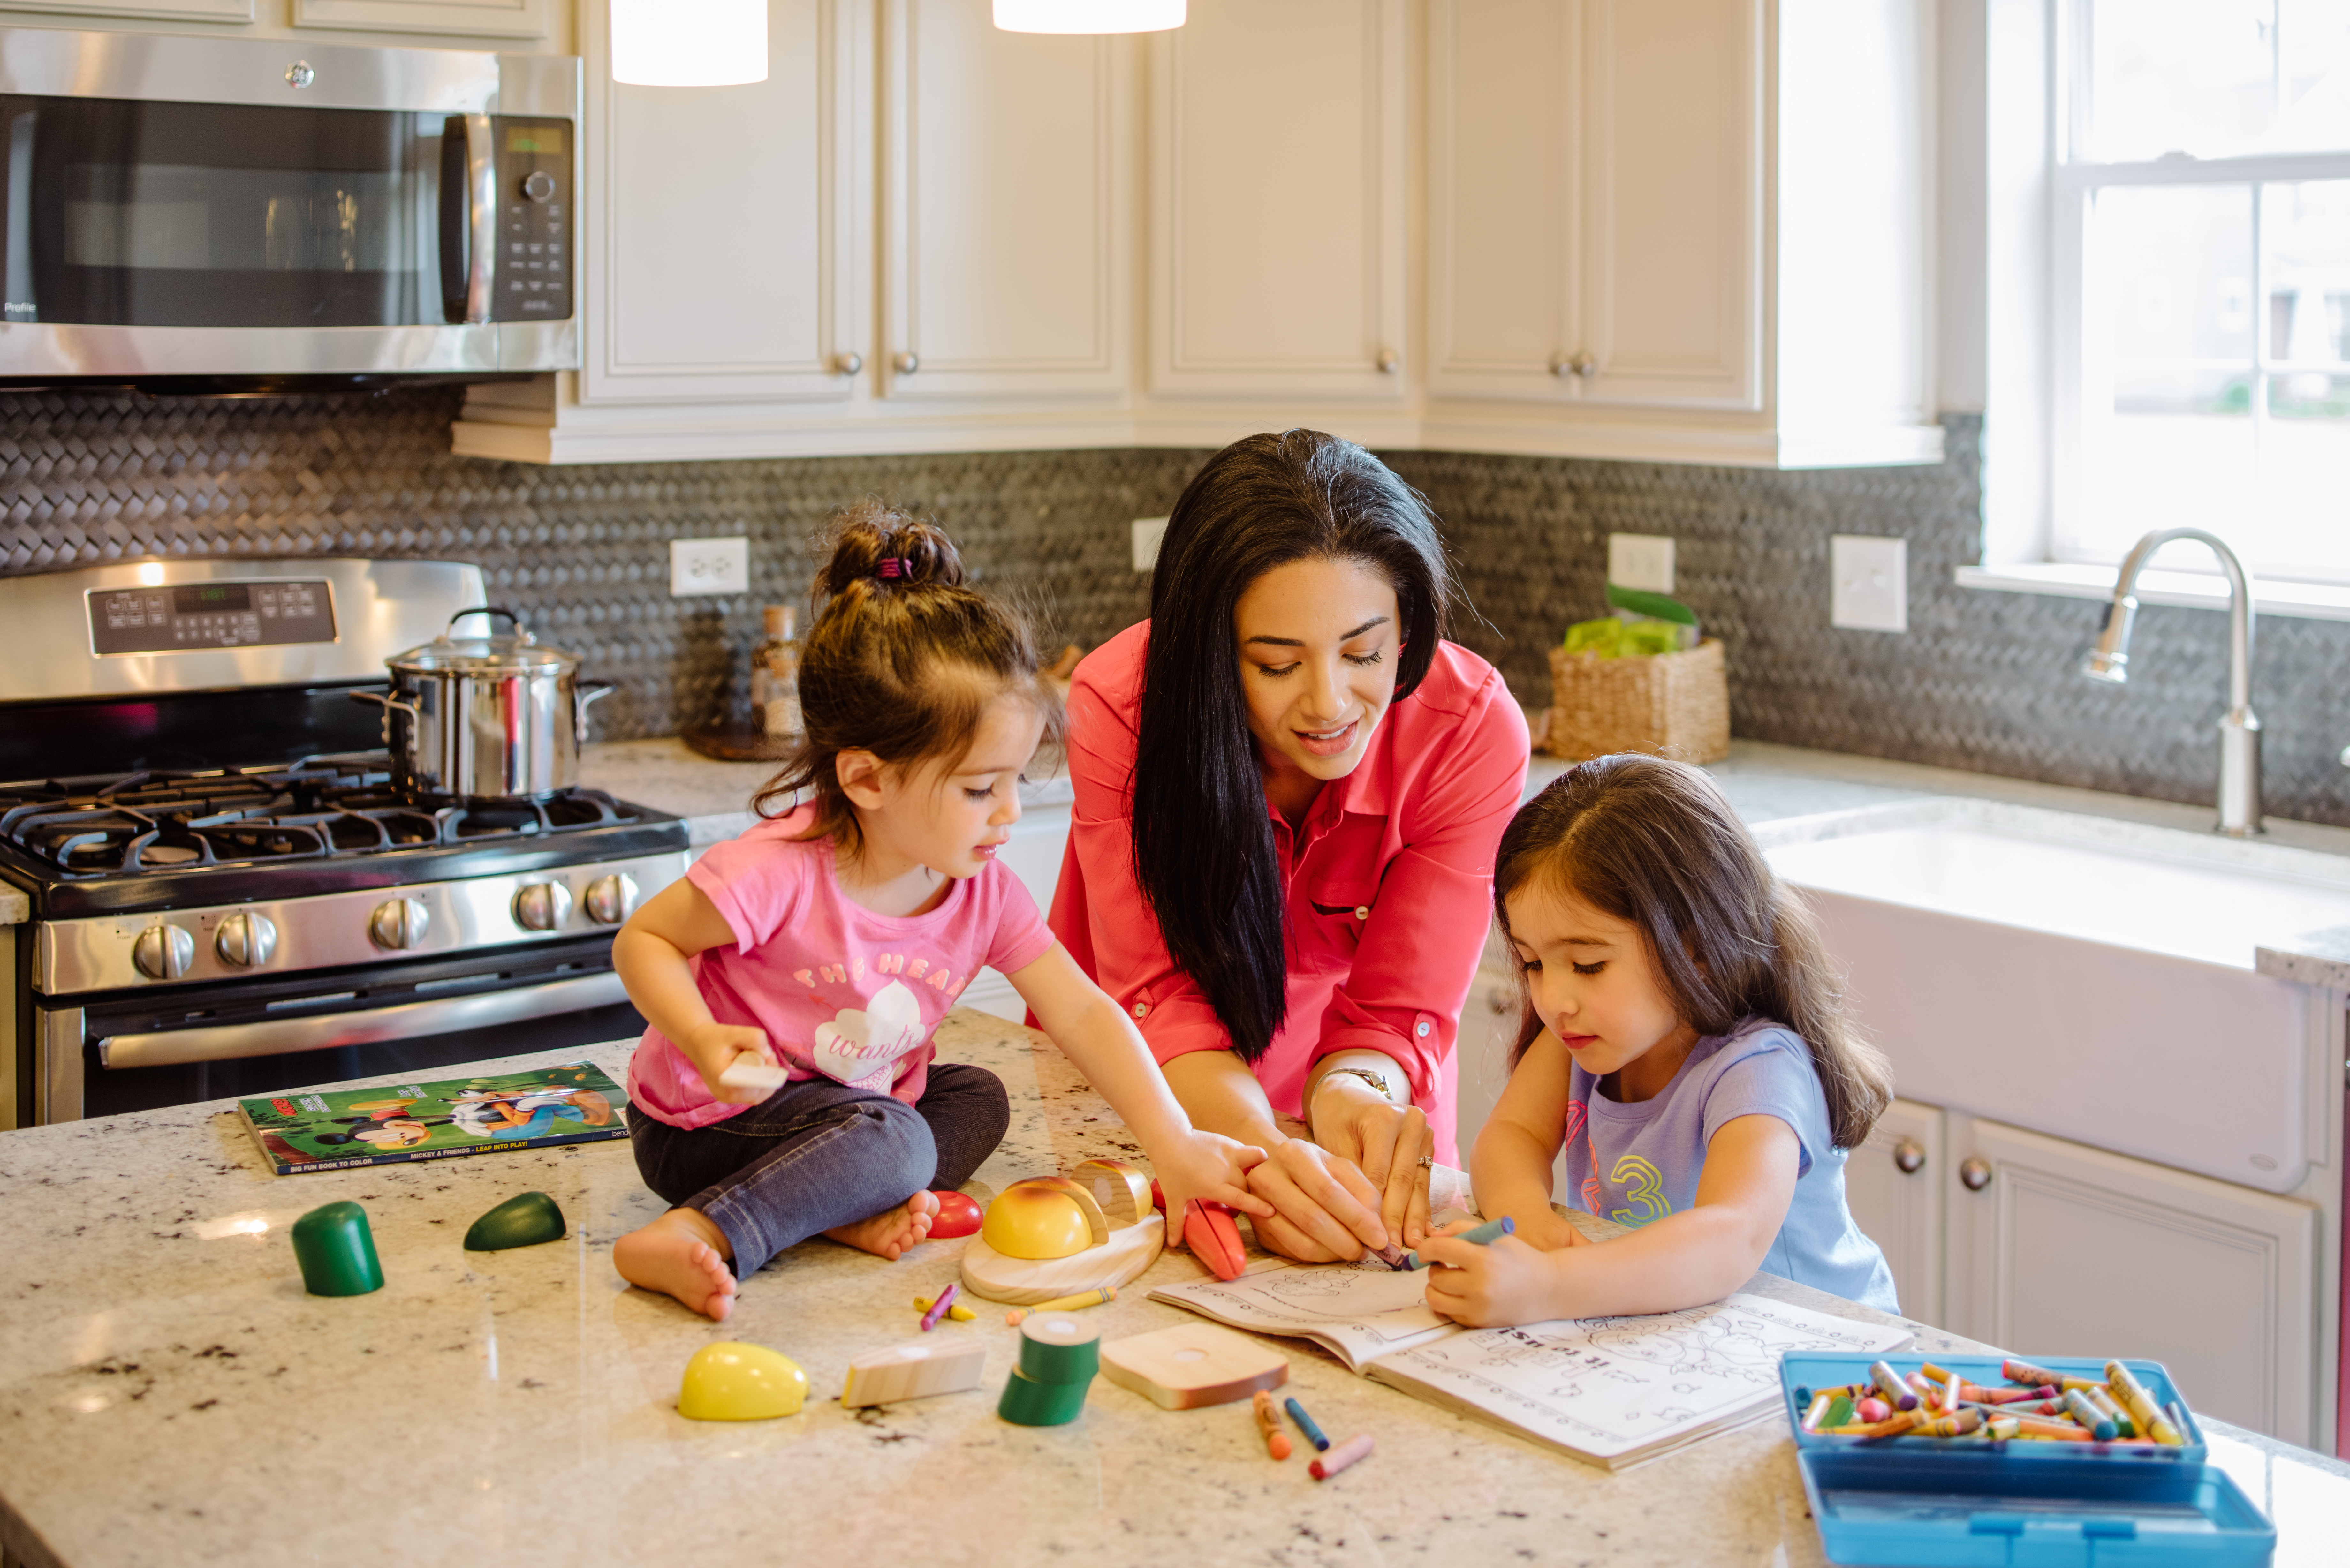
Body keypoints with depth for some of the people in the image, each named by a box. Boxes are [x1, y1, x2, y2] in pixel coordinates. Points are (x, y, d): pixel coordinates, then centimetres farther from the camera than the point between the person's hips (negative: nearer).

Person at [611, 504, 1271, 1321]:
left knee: (976, 1099, 1)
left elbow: (1082, 1011, -7)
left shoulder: (984, 894, -9)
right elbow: (643, 940, -15)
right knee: (891, 1141, -27)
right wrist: (704, 1042, -33)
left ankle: (851, 1212, -19)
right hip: (707, 1122, -8)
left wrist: (1175, 1147, -15)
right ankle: (692, 1239, -31)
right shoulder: (782, 876, -28)